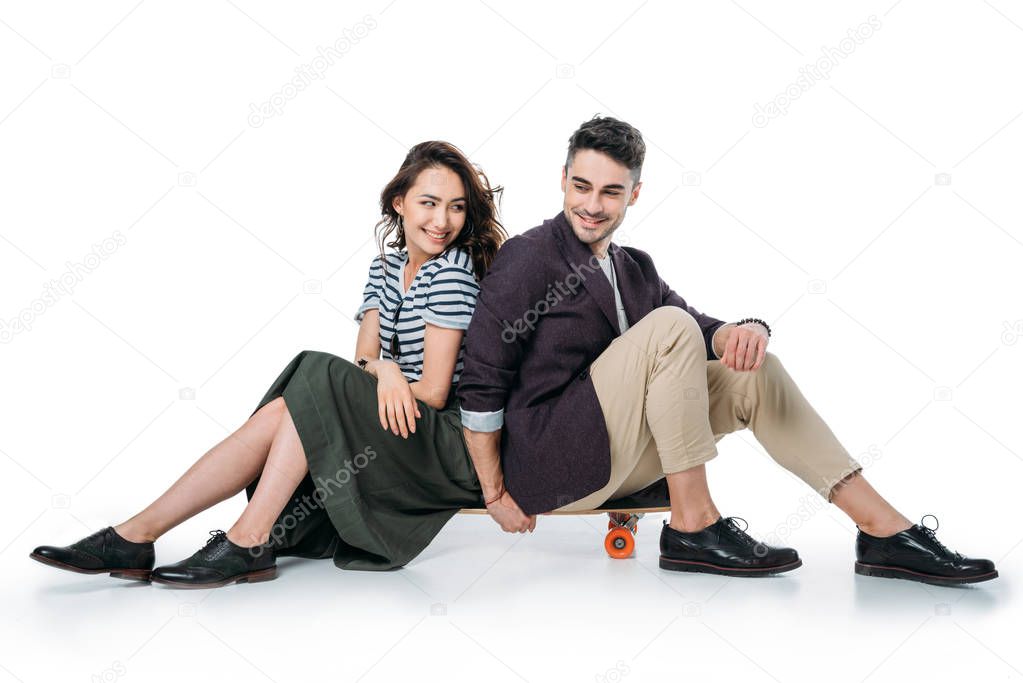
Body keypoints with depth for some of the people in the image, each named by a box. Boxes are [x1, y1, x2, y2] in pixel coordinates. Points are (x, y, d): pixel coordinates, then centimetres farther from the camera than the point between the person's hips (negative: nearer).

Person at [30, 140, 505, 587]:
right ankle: (135, 536, -16)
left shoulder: (452, 272, -12)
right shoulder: (385, 268, 13)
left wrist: (380, 370, -2)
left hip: (449, 444, -6)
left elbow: (434, 392, -16)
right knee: (277, 415, -16)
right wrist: (383, 370, -19)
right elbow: (363, 360, 4)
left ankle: (248, 542, -24)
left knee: (316, 382, -25)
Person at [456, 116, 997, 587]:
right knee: (669, 328, -23)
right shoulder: (528, 257, -9)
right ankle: (693, 526, -18)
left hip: (616, 463, 7)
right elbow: (480, 384, -13)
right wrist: (496, 495, -13)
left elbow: (705, 329, 5)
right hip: (546, 465, -7)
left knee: (752, 373, -3)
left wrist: (742, 331, -20)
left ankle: (885, 529, -7)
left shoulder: (634, 269, 15)